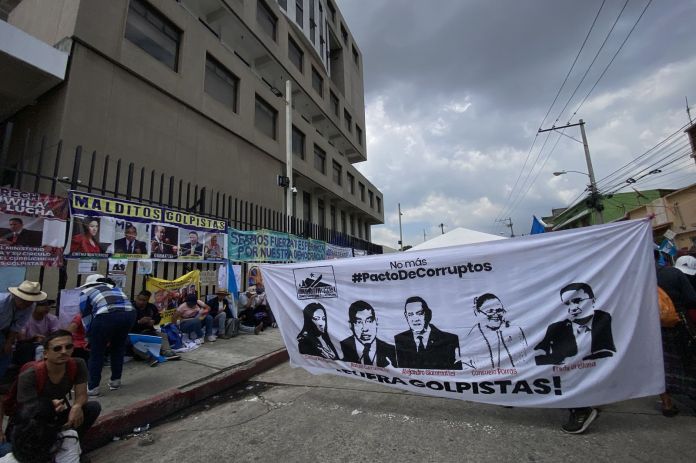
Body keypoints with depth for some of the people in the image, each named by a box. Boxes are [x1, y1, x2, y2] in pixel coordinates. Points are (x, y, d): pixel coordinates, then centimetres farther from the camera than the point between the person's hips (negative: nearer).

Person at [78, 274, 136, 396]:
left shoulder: (85, 291, 25)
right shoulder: (114, 287, 35)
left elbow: (86, 317, 19)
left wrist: (91, 336, 30)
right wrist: (109, 337, 41)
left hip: (107, 316, -4)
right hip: (129, 313, 4)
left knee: (96, 353, 16)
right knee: (118, 348, 26)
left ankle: (93, 388, 24)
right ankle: (115, 381, 36)